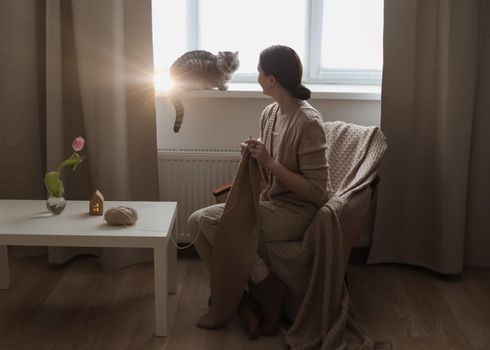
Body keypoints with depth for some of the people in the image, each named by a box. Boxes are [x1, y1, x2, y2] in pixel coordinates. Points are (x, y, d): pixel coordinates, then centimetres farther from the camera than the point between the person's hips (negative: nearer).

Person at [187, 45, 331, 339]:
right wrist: (254, 156, -5)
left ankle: (267, 287, -7)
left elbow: (318, 192, -21)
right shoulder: (270, 113, 7)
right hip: (270, 204, 9)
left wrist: (270, 162, -23)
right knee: (198, 223, -8)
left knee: (205, 221, -20)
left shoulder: (308, 122, -20)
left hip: (296, 213, -8)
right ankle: (238, 295, -1)